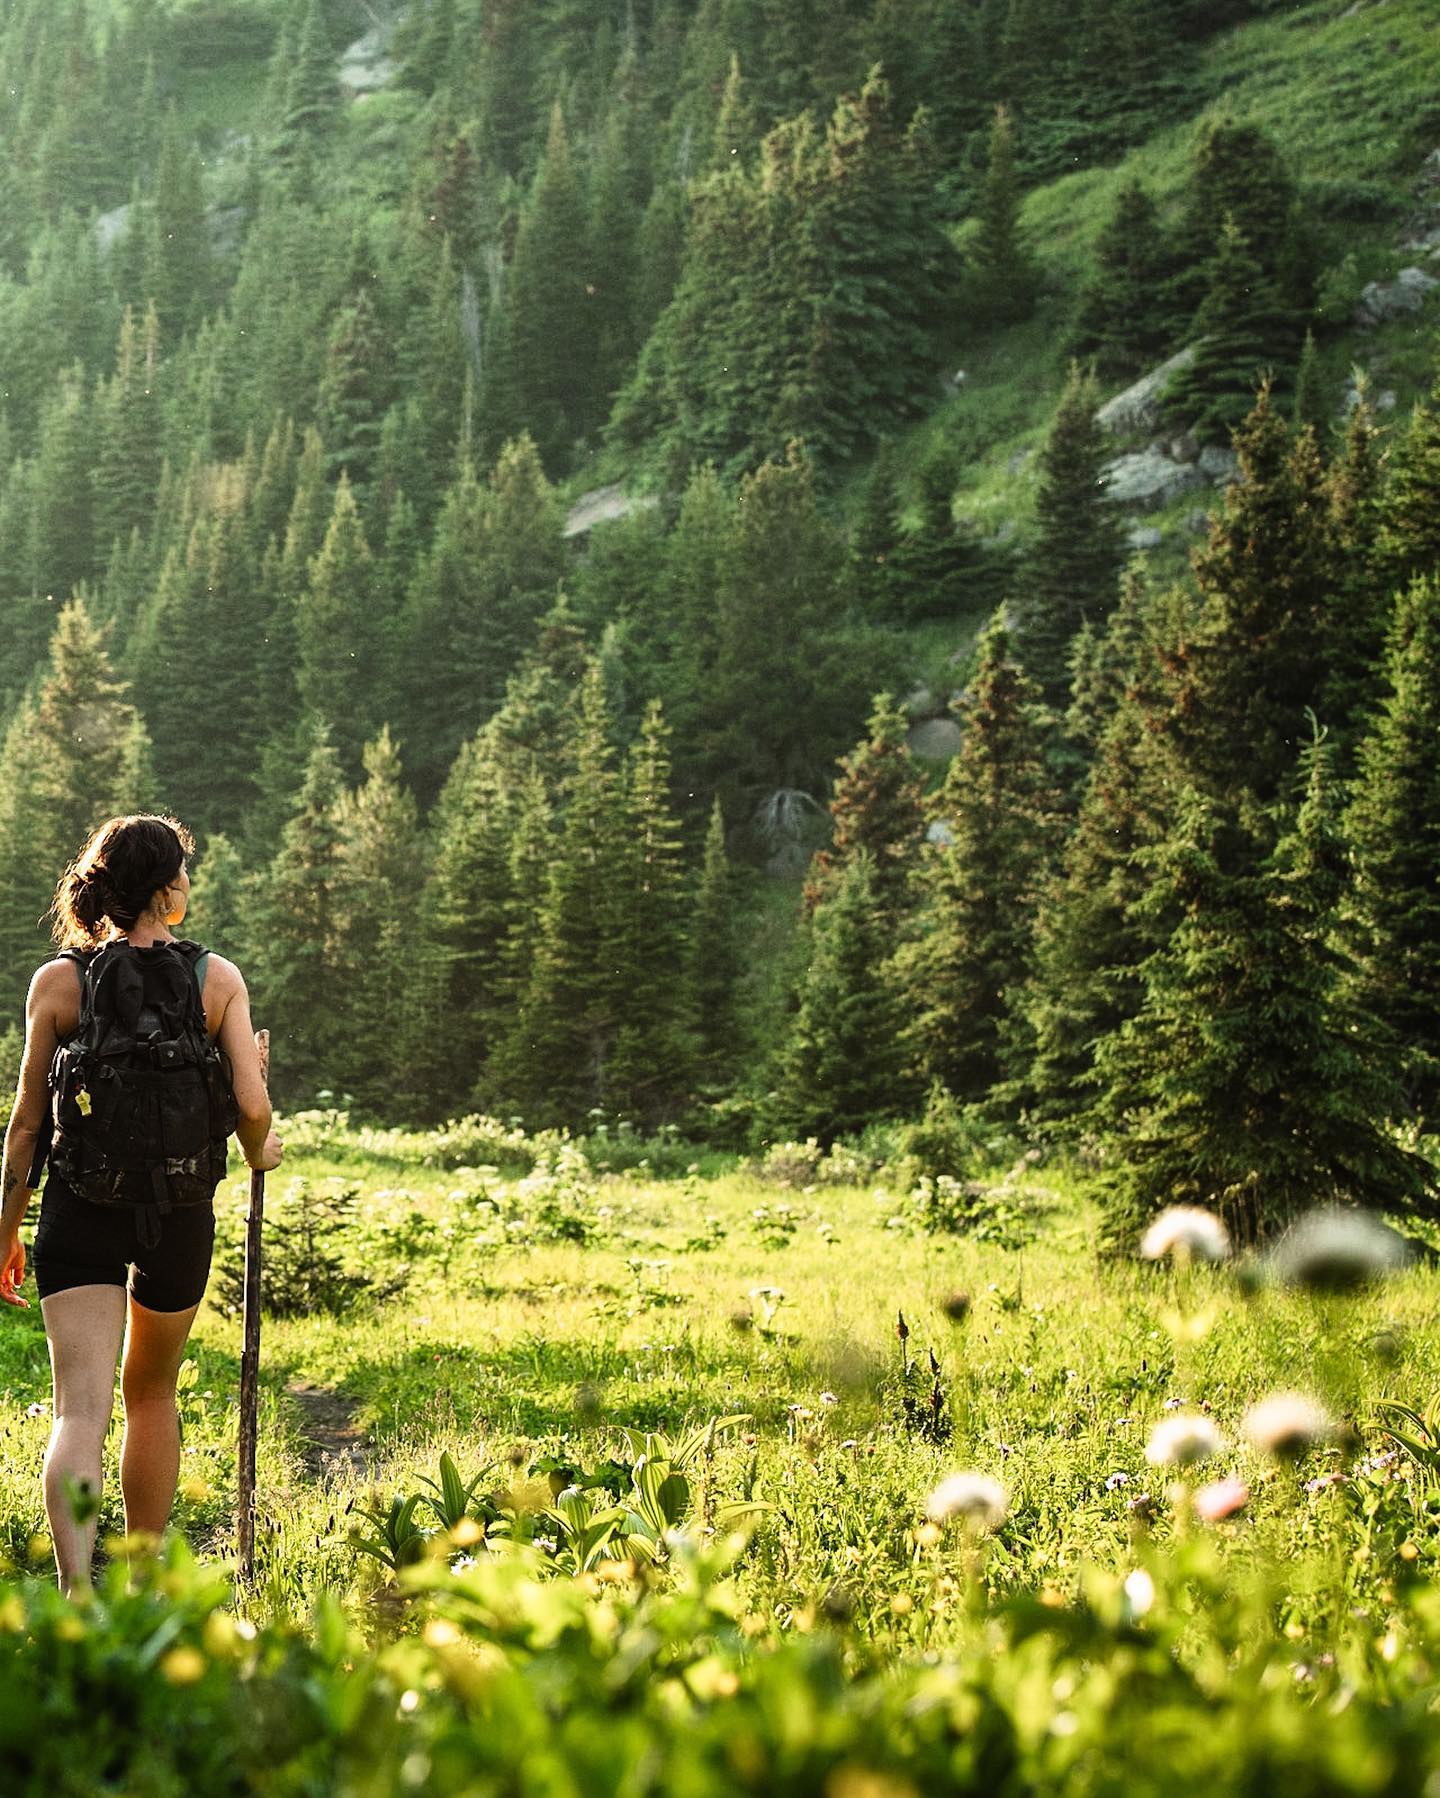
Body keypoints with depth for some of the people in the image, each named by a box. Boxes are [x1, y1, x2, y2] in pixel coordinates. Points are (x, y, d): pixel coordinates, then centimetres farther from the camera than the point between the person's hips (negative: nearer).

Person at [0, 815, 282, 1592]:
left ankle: (77, 1593, -26)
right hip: (179, 1209, 1)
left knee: (80, 1407, -6)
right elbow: (252, 1106, -10)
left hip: (79, 1206, -1)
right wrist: (258, 1153, 13)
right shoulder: (218, 979, -4)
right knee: (152, 1395, 21)